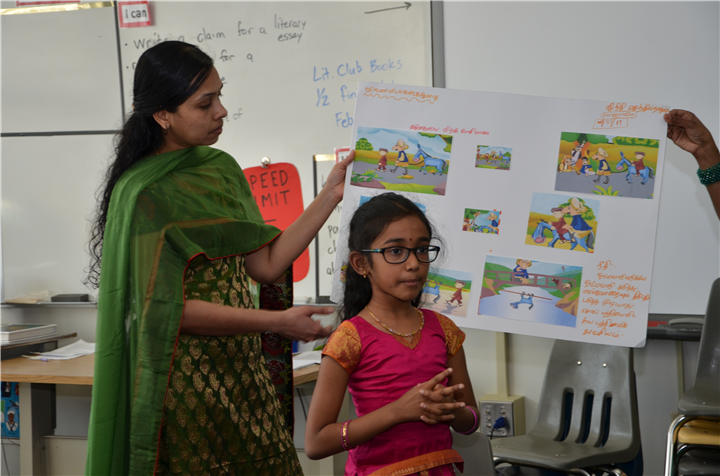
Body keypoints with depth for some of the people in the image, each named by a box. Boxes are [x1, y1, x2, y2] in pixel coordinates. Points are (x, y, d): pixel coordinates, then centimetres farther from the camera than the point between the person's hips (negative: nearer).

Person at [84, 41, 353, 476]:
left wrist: (330, 195, 2)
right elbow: (169, 308, -18)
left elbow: (266, 264, 6)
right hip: (187, 383, -7)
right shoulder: (145, 194, -14)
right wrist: (278, 322, -20)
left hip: (242, 369, 7)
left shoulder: (221, 168, 9)